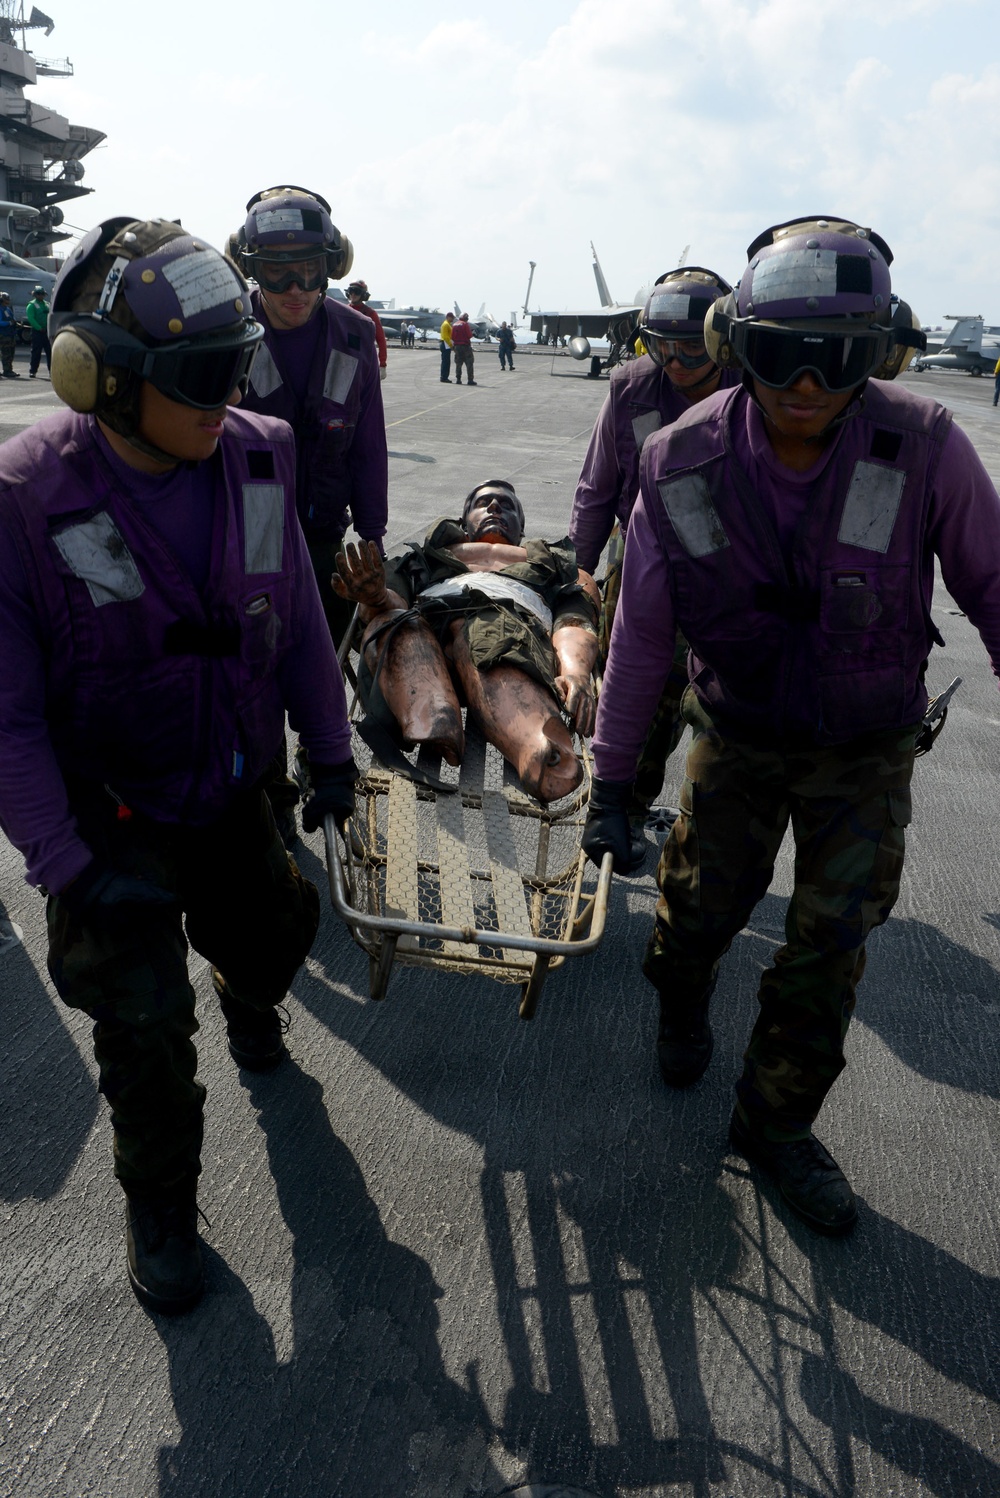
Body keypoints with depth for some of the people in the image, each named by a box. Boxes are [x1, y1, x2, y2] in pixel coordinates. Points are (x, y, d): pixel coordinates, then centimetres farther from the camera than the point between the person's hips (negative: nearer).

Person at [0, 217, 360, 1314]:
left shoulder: (257, 459, -11)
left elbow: (298, 620, 1)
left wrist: (330, 752, 5)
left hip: (233, 786, 4)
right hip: (110, 810, -4)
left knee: (273, 931, 18)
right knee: (144, 1019, 1)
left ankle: (250, 1002, 59)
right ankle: (158, 1206, 30)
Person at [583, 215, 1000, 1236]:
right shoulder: (682, 463, -17)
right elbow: (640, 634, -9)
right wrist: (610, 780, -5)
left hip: (866, 751, 0)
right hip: (737, 735, 1)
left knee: (830, 949, 8)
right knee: (702, 901, 16)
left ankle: (775, 1123, 32)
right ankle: (681, 1002, 53)